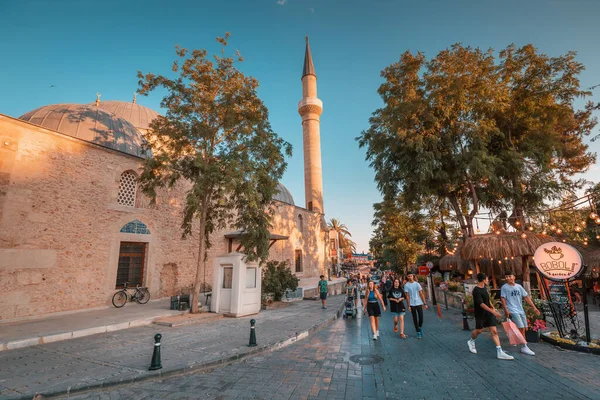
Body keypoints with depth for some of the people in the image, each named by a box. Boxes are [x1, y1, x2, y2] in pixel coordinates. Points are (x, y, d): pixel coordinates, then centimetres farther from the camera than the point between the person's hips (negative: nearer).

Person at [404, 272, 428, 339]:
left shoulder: (417, 284, 2)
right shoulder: (406, 285, -3)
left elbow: (421, 294, 3)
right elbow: (407, 296, -3)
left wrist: (425, 303, -2)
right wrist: (408, 305, -7)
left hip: (419, 303, 1)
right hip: (412, 304, -1)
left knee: (421, 317, -3)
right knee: (415, 318, 5)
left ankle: (420, 327, 27)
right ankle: (418, 332, 16)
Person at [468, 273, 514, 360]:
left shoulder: (485, 288, 5)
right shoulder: (476, 291, -24)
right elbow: (481, 304, -29)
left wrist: (493, 308, 23)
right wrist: (493, 311, -32)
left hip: (489, 313, 7)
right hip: (480, 314, -7)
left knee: (494, 331, 1)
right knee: (479, 330, 10)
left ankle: (499, 352, 2)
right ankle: (471, 341, 37)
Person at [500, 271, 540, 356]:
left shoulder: (519, 286, 8)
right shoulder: (504, 287, -7)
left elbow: (526, 297, 9)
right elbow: (503, 299, -8)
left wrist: (534, 307, 4)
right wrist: (506, 310, -15)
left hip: (521, 310, 6)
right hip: (512, 311, -6)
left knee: (523, 328, 9)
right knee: (521, 328, -10)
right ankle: (524, 347, -1)